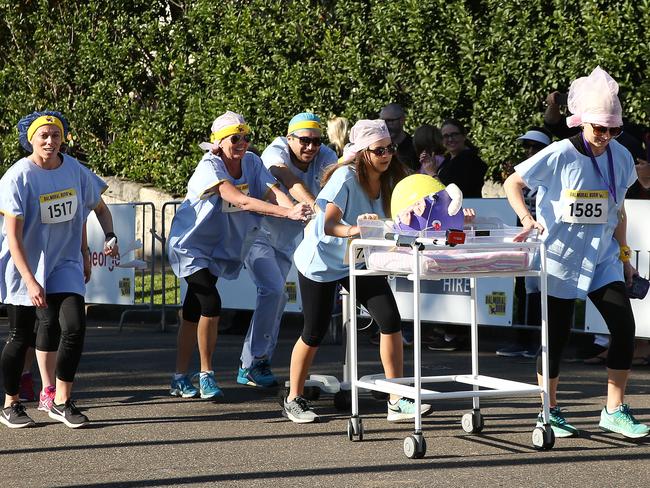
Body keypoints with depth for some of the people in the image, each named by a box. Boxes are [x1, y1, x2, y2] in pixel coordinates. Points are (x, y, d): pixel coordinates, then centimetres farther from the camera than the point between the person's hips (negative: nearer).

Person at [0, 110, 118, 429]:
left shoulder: (75, 171, -2)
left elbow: (99, 207, 16)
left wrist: (110, 236, -5)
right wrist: (30, 281, -27)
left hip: (64, 263, 3)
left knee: (74, 326, -11)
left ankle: (61, 402, 2)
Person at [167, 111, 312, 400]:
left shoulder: (251, 163, -4)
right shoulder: (209, 167, -25)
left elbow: (273, 191, -18)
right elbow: (240, 200, -37)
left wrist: (298, 211, -39)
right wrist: (287, 212, -45)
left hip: (219, 248, 6)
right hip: (191, 245, -6)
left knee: (193, 313, 12)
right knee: (211, 305, -19)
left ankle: (180, 378, 19)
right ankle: (206, 374, -6)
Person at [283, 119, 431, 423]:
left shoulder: (391, 178, -7)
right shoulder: (346, 177, -26)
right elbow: (328, 224, -36)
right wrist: (351, 230, -59)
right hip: (322, 260, -5)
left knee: (390, 320, -10)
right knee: (314, 334, 2)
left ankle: (397, 402, -4)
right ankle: (293, 400, 24)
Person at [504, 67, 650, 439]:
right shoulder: (560, 156, -13)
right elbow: (512, 183, -8)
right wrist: (527, 219, -22)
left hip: (602, 258, 4)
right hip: (560, 258, -4)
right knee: (557, 336, 2)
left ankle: (615, 411, 4)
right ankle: (549, 412, 17)